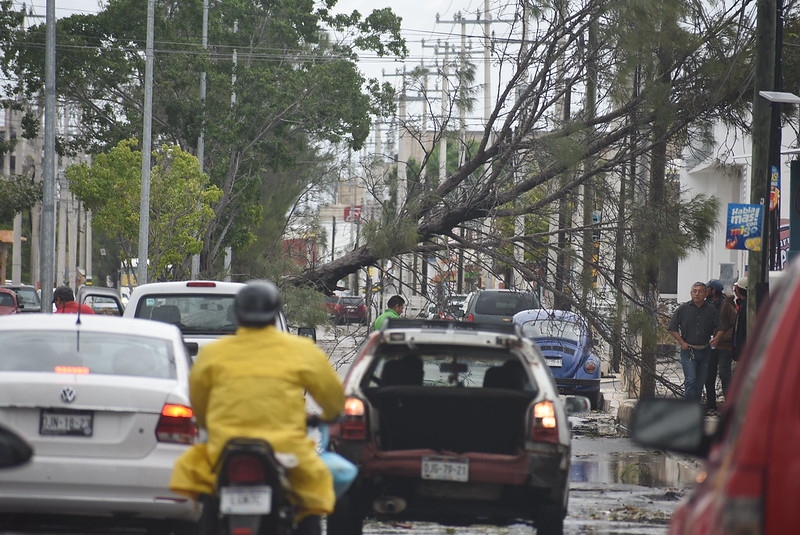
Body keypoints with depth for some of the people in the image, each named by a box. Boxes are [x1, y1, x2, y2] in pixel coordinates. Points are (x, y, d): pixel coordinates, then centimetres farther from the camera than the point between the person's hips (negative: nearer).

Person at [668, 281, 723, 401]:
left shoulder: (711, 310, 4)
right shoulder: (683, 309, 0)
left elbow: (720, 328, 10)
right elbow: (673, 328, 5)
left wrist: (716, 338, -10)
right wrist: (682, 342, -5)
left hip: (705, 351, 2)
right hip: (688, 351, -2)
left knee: (700, 382, 7)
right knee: (691, 380, -14)